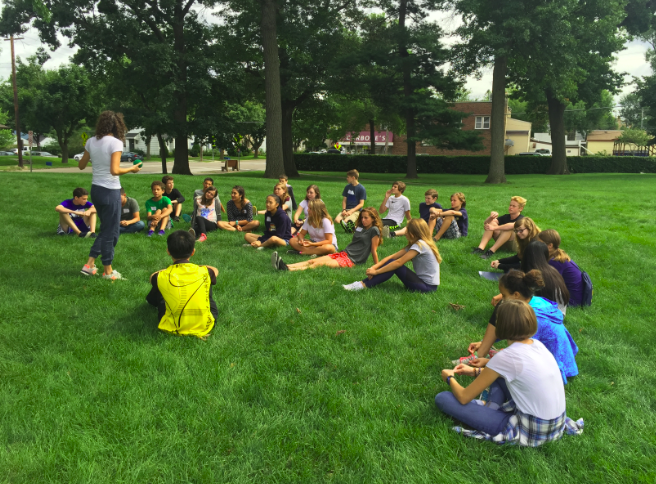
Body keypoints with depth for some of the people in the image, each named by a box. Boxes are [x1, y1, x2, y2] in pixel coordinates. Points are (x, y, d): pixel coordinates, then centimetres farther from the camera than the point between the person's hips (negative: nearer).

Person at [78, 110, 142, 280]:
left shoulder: (91, 141, 4)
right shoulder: (116, 142, -15)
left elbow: (81, 166, 14)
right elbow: (114, 171, -23)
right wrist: (131, 169, -7)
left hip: (95, 189, 7)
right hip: (110, 191, -7)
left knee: (107, 229, 22)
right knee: (112, 231, 7)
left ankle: (90, 264, 21)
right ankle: (108, 271, 18)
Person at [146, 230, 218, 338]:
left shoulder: (162, 277, -15)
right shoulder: (204, 272, -13)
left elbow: (152, 276, 13)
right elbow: (215, 270, 14)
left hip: (172, 328, 0)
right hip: (204, 326, 0)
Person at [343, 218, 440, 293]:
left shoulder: (420, 244, -17)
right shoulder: (413, 245, 11)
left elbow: (399, 262, -21)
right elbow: (392, 257, 1)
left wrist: (376, 271, -17)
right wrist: (374, 267, -11)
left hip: (427, 286, -9)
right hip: (423, 281, 9)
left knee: (394, 265, -18)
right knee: (391, 262, -1)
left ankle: (364, 285, -16)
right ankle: (363, 283, -7)